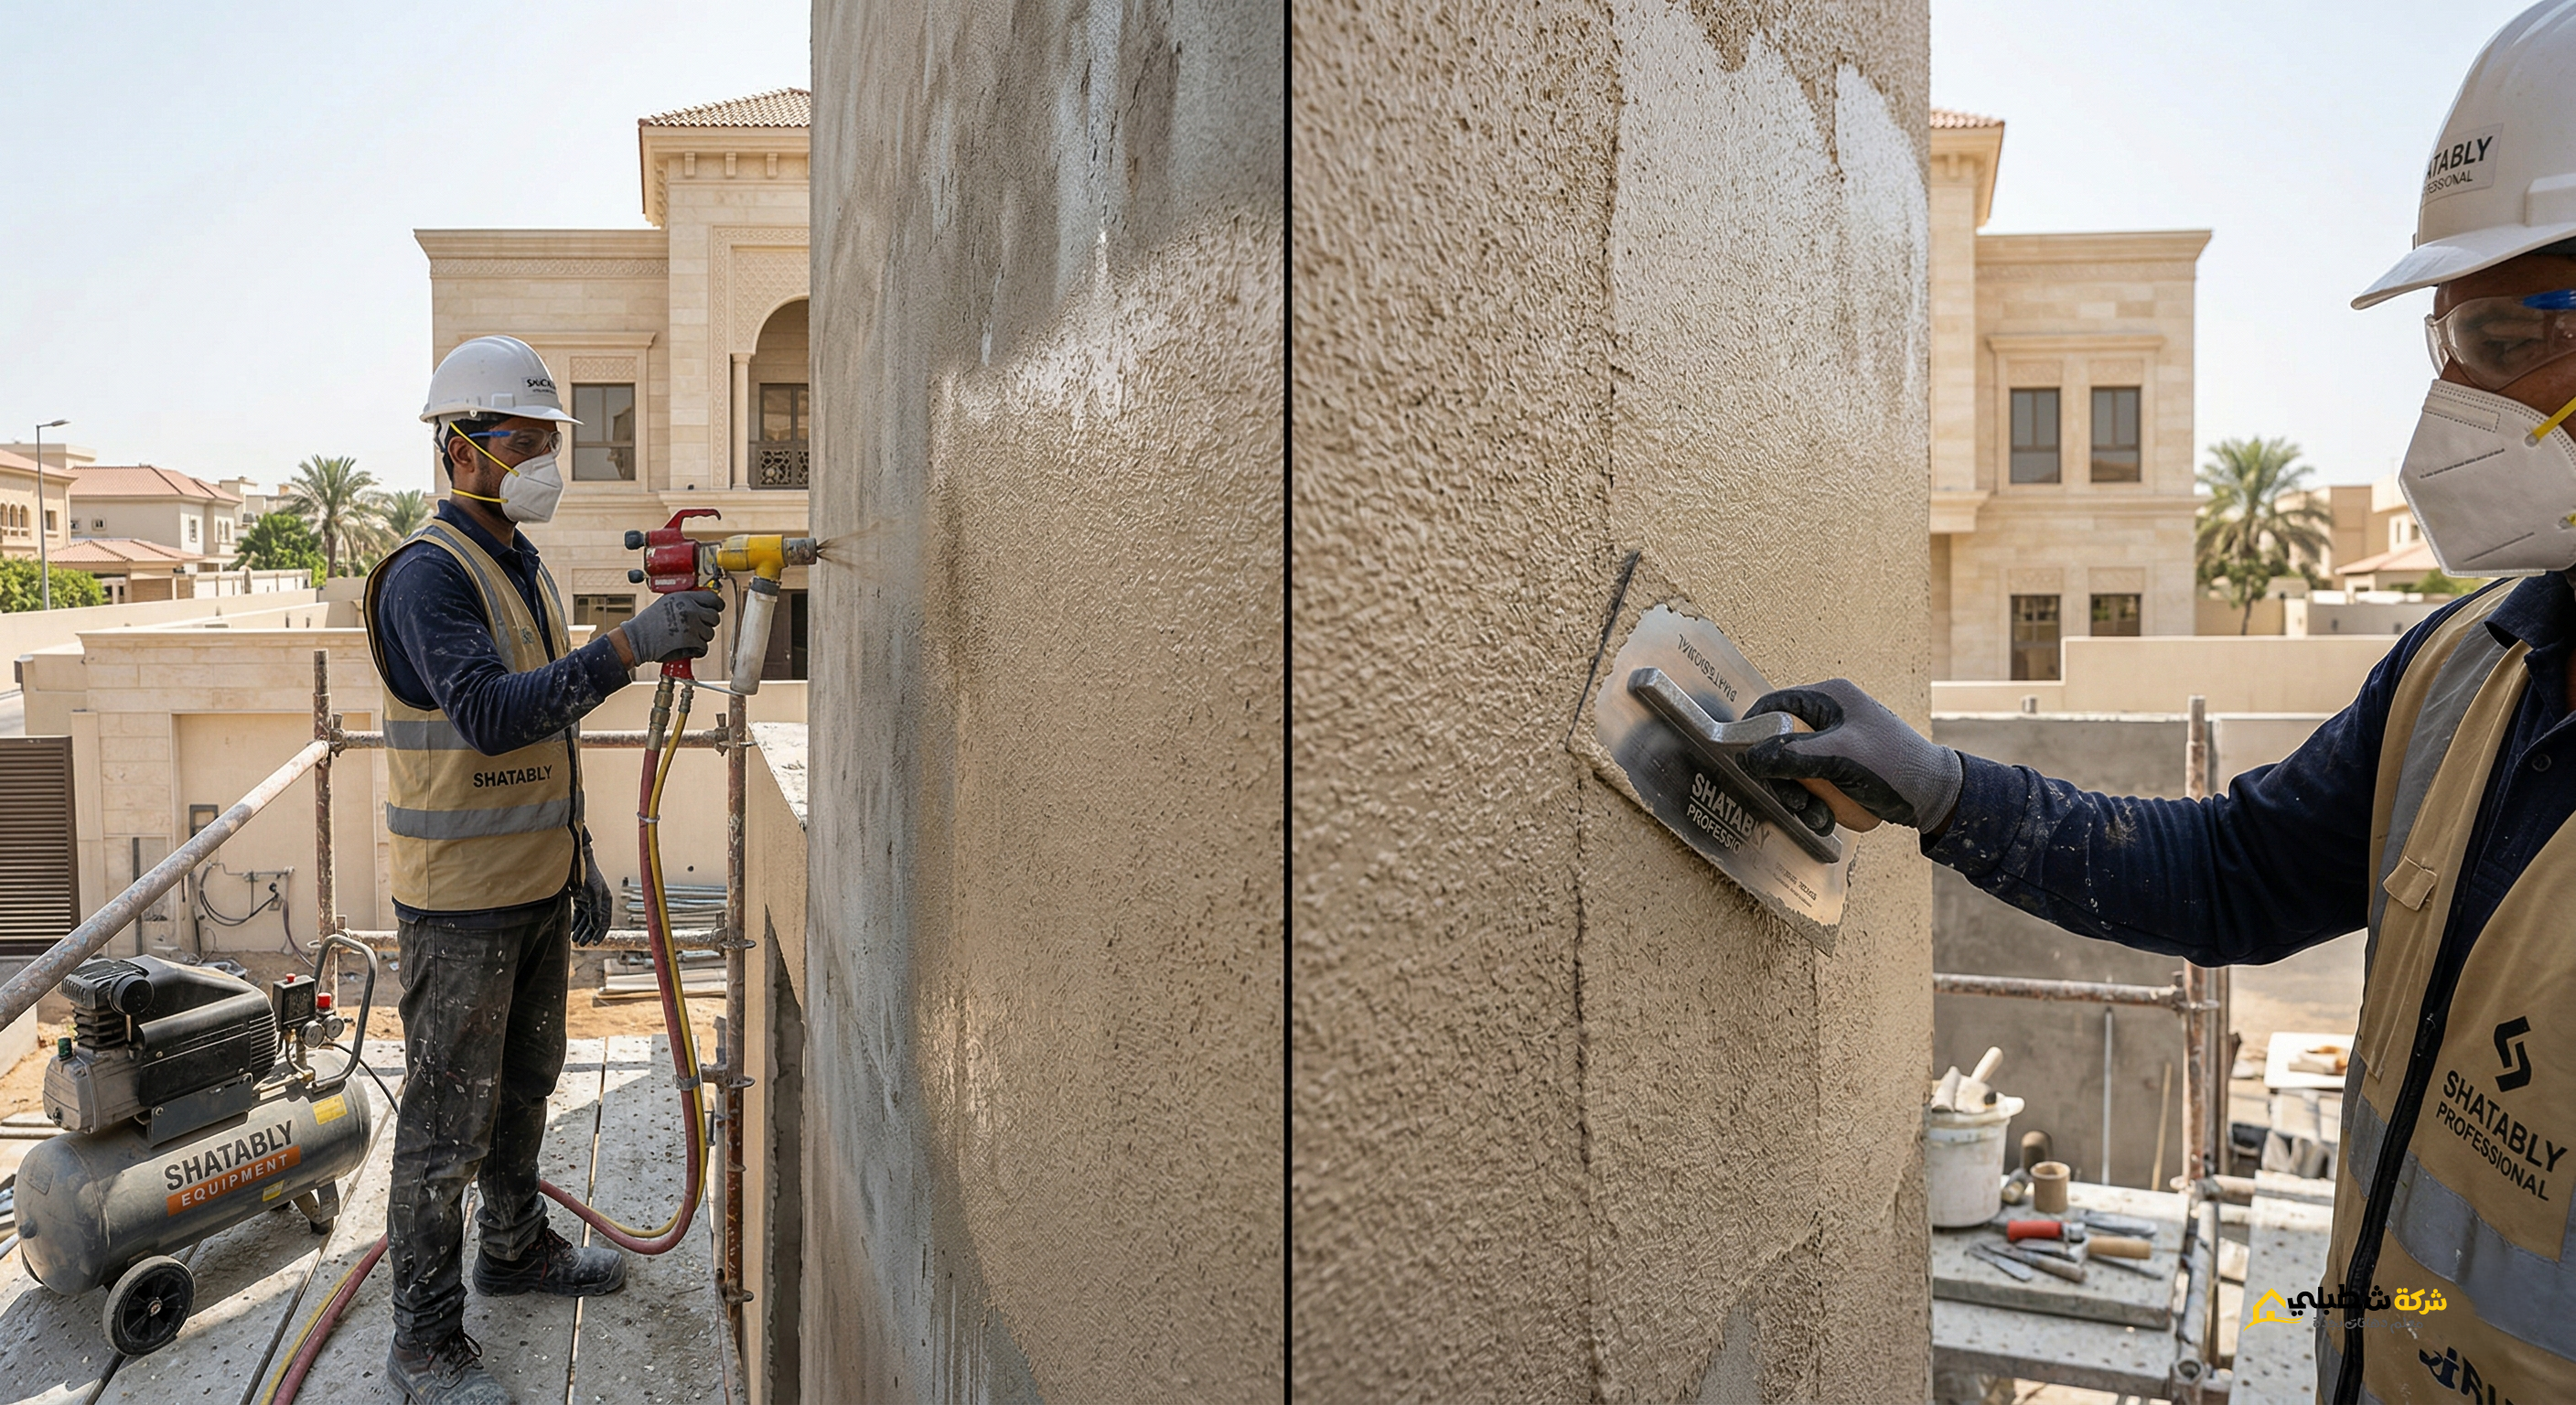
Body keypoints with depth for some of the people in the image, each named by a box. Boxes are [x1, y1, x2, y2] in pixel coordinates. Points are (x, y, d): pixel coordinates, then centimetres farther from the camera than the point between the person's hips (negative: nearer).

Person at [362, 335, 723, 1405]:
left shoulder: (526, 569, 12)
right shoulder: (428, 574, -17)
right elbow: (489, 715, -32)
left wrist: (579, 864, 18)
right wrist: (626, 648, -39)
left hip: (537, 887, 9)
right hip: (460, 898, -9)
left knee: (525, 1084, 22)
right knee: (448, 1116, 1)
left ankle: (516, 1248, 41)